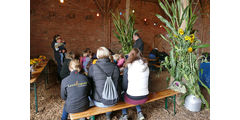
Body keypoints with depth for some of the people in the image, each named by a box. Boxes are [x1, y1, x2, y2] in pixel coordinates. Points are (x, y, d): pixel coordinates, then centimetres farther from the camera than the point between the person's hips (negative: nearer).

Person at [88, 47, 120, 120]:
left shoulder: (93, 67, -14)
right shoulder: (115, 67, -8)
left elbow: (89, 83, 0)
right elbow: (118, 83, 5)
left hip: (99, 102, -2)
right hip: (114, 101, 3)